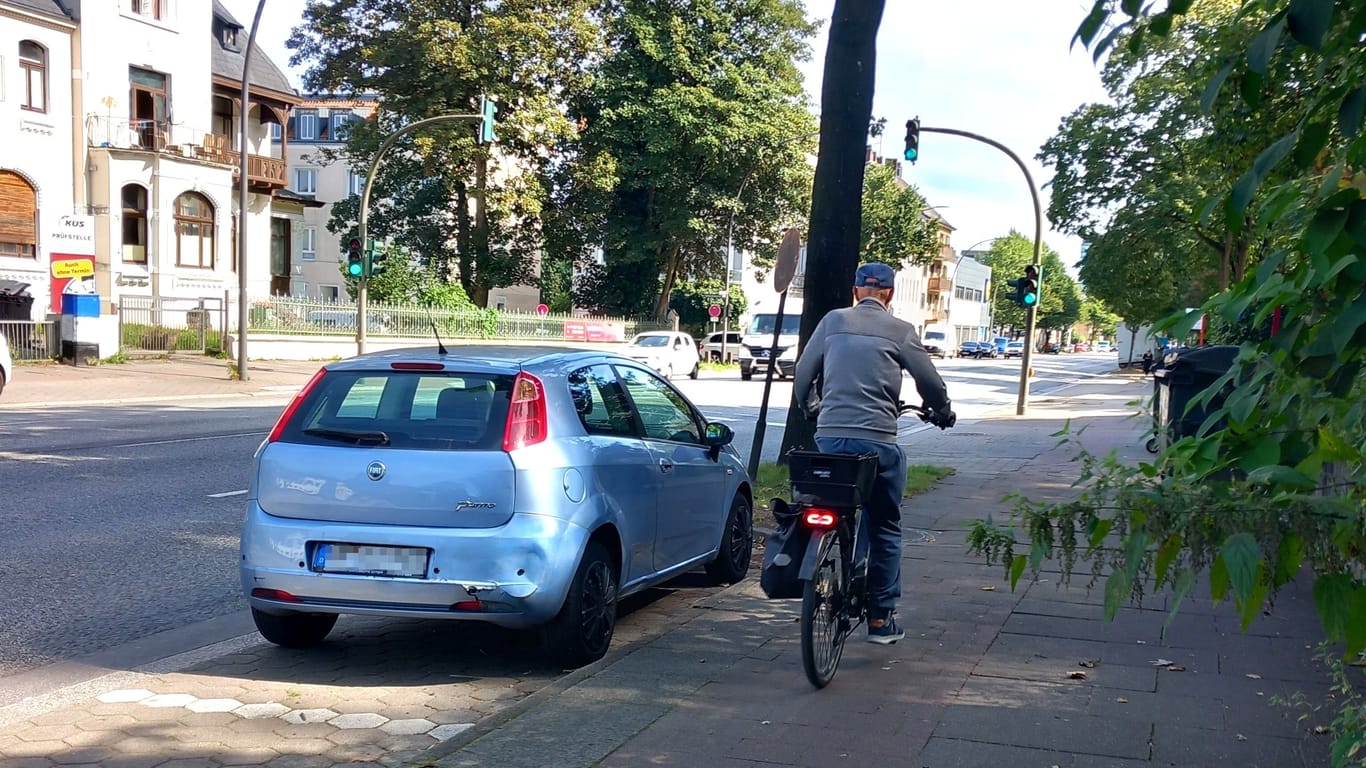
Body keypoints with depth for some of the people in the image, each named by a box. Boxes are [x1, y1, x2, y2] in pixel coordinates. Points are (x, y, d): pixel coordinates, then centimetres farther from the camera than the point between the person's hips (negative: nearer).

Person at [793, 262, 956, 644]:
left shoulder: (833, 321, 8)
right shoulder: (900, 330, 1)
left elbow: (803, 374, 13)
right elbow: (930, 381, 6)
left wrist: (809, 408, 33)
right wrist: (942, 412, 26)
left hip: (829, 435, 3)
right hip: (877, 439, -2)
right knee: (885, 528, 10)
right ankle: (881, 618, 11)